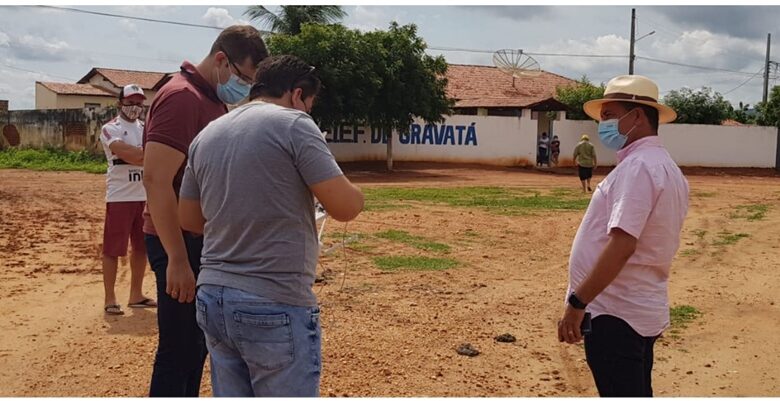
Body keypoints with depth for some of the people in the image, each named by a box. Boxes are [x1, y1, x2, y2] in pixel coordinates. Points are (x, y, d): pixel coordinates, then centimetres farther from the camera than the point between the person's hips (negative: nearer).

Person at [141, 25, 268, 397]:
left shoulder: (215, 100, 13)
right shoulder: (181, 98, -18)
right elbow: (156, 179, -25)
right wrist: (178, 259, -25)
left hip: (205, 239, 10)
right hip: (180, 242, -10)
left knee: (198, 343, 18)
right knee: (179, 348, -1)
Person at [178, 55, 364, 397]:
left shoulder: (206, 135, 12)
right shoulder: (292, 124, -8)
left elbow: (188, 219, 18)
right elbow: (345, 207, -13)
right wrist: (356, 194, 9)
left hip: (212, 299, 7)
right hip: (276, 307, -7)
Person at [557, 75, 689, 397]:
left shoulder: (637, 167, -17)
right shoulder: (667, 168, 14)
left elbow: (622, 245, -26)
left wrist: (577, 302, -24)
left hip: (615, 313, -10)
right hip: (644, 311, 10)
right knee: (635, 393, 18)